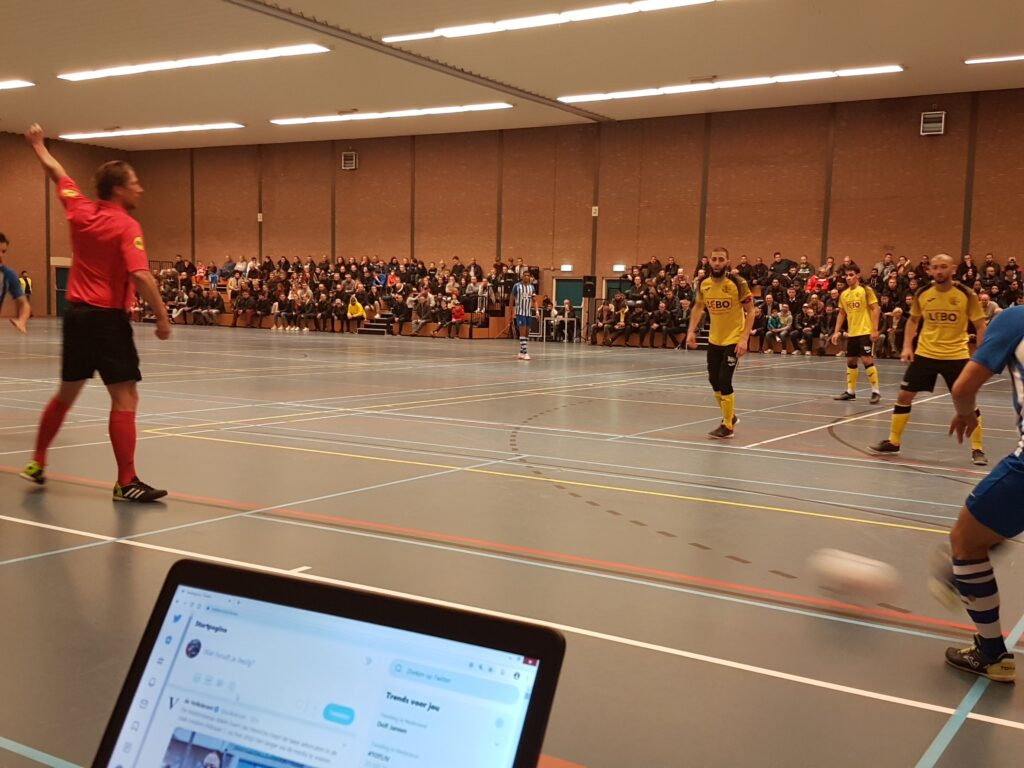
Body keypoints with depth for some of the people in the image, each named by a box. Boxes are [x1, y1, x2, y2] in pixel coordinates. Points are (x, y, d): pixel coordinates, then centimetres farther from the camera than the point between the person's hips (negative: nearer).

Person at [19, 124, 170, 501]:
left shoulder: (81, 211, 6)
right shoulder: (127, 226, -14)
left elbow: (58, 173, 24)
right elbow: (141, 276, -25)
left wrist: (38, 146, 41)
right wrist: (162, 317, -19)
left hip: (76, 313, 8)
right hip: (107, 318, -8)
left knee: (66, 393, 22)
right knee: (125, 398, -6)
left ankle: (37, 463, 34)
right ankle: (126, 482, -8)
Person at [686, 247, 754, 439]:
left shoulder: (738, 283, -17)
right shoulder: (704, 284, -4)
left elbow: (750, 311, -12)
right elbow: (698, 307, 14)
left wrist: (744, 338, -21)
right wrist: (691, 331, 2)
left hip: (734, 339, -6)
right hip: (714, 339, 6)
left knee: (724, 380, -12)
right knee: (714, 380, 13)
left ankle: (727, 426, 4)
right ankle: (729, 416, 36)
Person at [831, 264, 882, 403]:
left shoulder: (866, 290, -7)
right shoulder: (844, 294, 9)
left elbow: (875, 309, -9)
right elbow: (842, 314, 17)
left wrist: (875, 330, -16)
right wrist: (836, 332, 10)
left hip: (865, 332, -6)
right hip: (851, 333, 6)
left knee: (867, 359, -11)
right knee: (850, 361, 9)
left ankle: (876, 391, -4)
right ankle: (850, 391, 18)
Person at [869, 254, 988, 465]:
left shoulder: (966, 295, -10)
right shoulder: (922, 294, -3)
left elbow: (980, 326, -3)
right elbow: (913, 320, 14)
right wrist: (907, 346, 2)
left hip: (956, 356, -2)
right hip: (924, 353, 3)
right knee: (904, 395, 2)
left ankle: (977, 449, 10)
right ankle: (893, 442, 16)